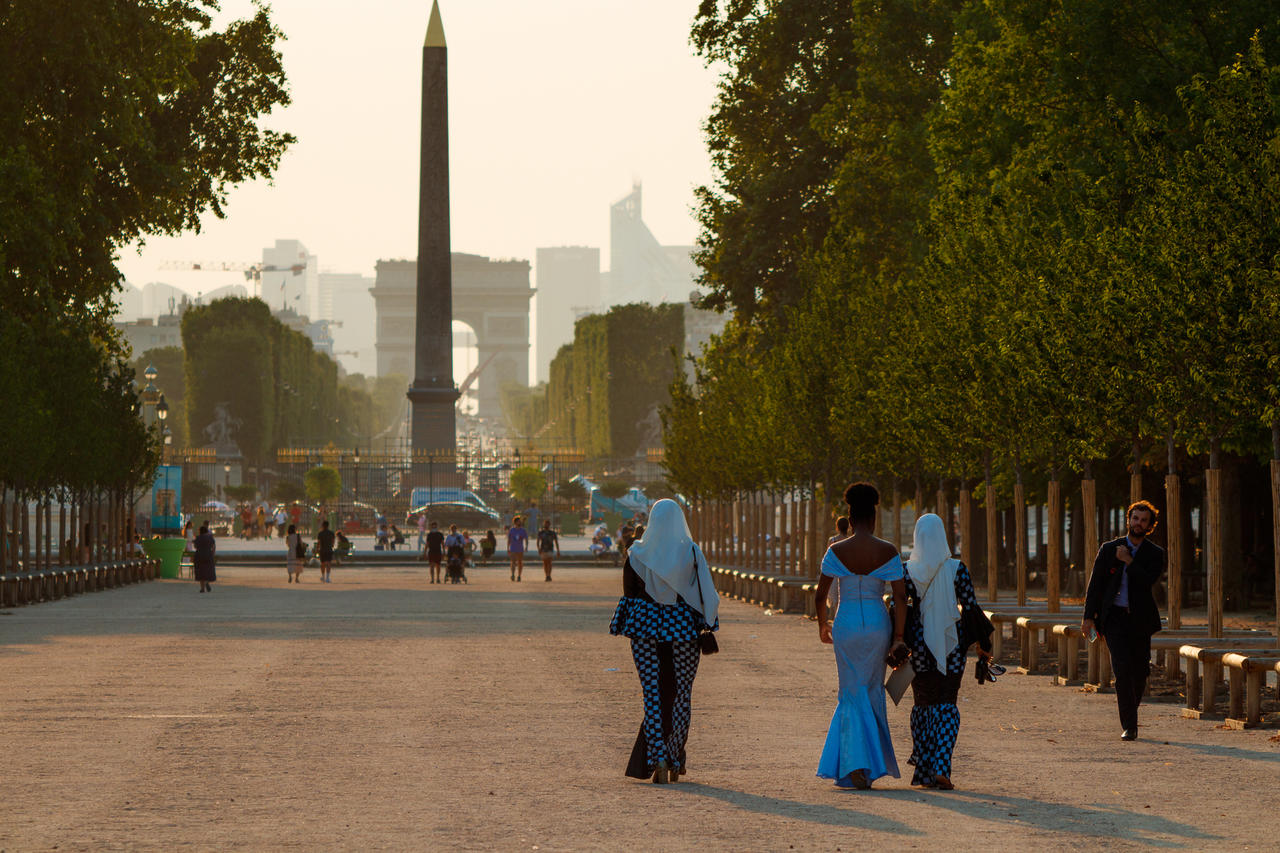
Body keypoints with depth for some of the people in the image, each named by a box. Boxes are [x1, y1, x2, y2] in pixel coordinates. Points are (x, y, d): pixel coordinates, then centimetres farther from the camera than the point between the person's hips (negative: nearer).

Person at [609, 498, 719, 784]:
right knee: (681, 694, 10)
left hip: (645, 624, 1)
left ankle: (657, 760, -10)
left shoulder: (637, 554, -1)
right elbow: (705, 594, -5)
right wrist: (708, 631, 3)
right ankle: (675, 762, 15)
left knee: (653, 694, 3)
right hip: (683, 625, 0)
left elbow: (628, 592, 3)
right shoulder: (691, 552, -5)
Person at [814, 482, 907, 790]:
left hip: (846, 624, -1)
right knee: (872, 693, 16)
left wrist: (822, 626, 16)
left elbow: (820, 595, -1)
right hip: (878, 624, 1)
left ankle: (856, 767, -11)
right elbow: (900, 596, -6)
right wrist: (899, 638, -2)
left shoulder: (837, 551, -6)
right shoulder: (888, 551, -4)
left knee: (853, 696, 4)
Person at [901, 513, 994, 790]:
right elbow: (971, 606, -5)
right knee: (947, 704, 6)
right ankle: (941, 768, -12)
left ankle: (923, 771, 13)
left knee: (923, 703, 13)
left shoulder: (908, 571, -5)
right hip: (951, 643, 0)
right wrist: (982, 643, 4)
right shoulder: (957, 569, -6)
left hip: (919, 643, 0)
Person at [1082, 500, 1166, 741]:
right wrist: (1089, 616, 0)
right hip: (1114, 617, -1)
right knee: (1122, 668, -14)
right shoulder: (1109, 549, 8)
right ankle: (1129, 726, -13)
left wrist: (1128, 561, -11)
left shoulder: (1155, 554, 5)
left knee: (1140, 671, 3)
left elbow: (1149, 580, -12)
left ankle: (1128, 711, 30)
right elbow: (1095, 583, 7)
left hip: (1140, 620, 1)